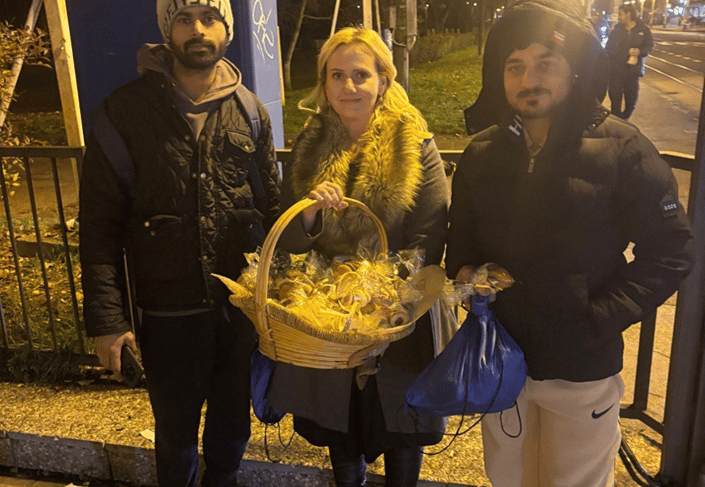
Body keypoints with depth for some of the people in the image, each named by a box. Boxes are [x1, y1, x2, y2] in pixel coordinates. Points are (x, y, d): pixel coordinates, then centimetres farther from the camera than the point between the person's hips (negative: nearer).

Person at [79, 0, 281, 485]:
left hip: (241, 306, 3)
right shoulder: (126, 111, -7)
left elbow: (272, 207, 6)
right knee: (176, 433, 18)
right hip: (169, 315, -2)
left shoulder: (250, 113, 2)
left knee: (233, 426, 22)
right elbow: (99, 224, -7)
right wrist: (106, 318, -11)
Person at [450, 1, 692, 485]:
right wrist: (464, 270, -10)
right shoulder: (481, 154, 1)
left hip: (584, 371, -3)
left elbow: (669, 253, -11)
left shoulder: (620, 148, -13)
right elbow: (462, 236, 11)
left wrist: (598, 320, -19)